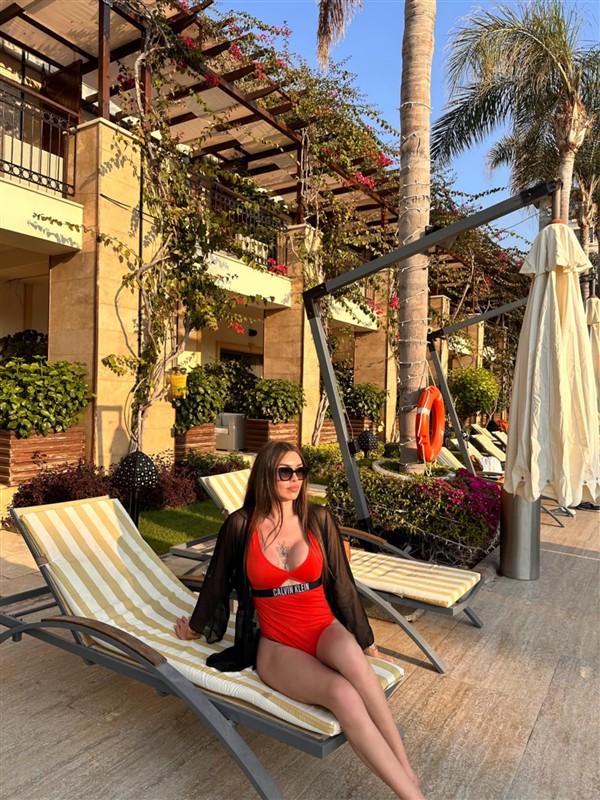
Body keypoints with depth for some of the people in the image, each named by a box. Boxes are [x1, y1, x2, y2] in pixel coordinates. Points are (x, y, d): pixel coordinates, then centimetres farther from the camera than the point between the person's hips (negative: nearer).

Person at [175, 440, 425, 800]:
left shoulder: (318, 519, -2)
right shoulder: (241, 525, -6)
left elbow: (342, 582, 7)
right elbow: (217, 581, 11)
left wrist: (366, 641, 14)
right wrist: (196, 627, 25)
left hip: (325, 629, 2)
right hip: (276, 646, -1)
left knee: (352, 658, -36)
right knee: (343, 694, -32)